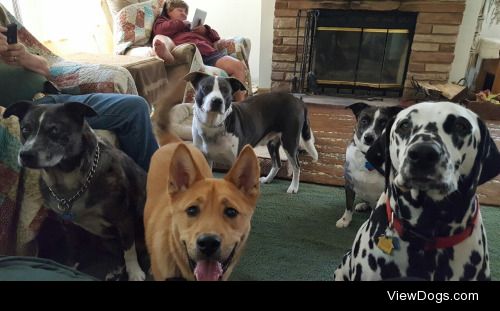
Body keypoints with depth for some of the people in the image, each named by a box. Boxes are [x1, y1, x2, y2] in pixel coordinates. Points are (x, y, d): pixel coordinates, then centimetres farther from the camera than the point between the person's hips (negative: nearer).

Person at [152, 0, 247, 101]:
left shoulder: (191, 25, 42)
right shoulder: (162, 20, 32)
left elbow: (216, 37, 34)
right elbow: (160, 30, 5)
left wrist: (205, 30, 14)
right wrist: (181, 23, 12)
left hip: (208, 52, 3)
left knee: (238, 66, -16)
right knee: (159, 38, -28)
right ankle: (166, 55, -64)